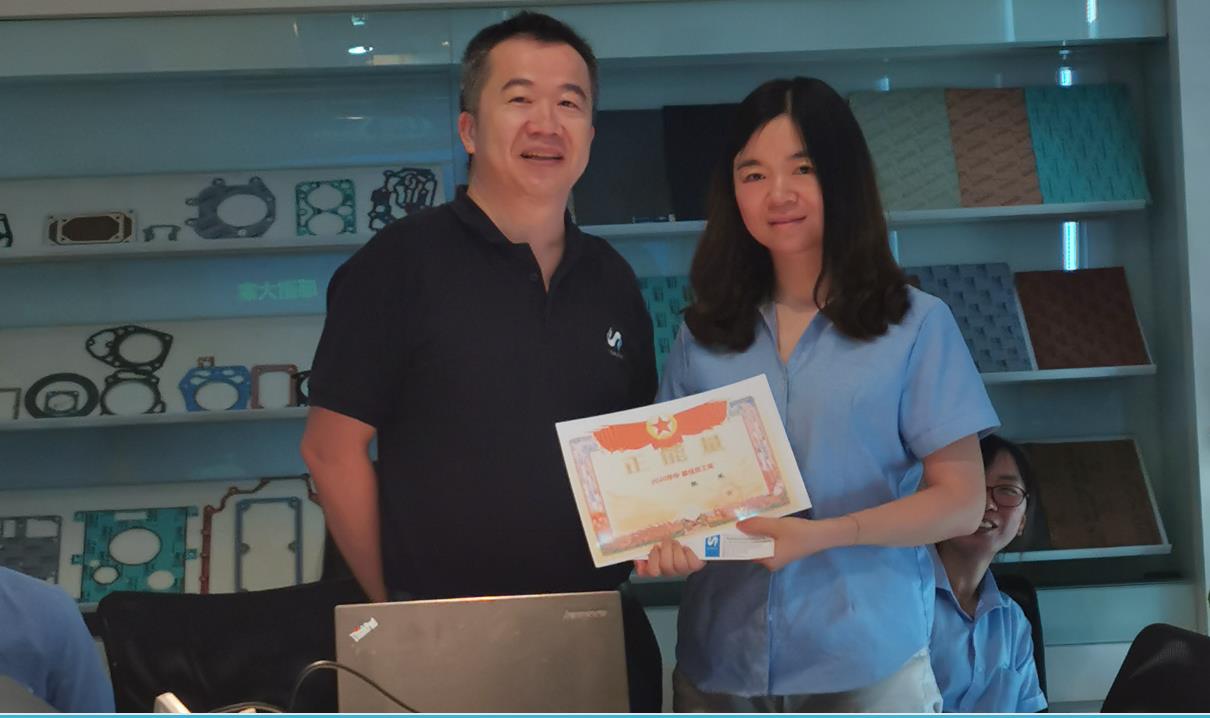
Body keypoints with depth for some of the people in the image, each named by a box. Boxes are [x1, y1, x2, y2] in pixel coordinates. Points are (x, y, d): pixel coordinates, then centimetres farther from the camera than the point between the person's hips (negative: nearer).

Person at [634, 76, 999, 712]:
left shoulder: (916, 325, -3)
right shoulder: (701, 337, 7)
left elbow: (962, 501, -5)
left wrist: (821, 535, -17)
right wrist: (665, 537, -11)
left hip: (865, 664, -3)